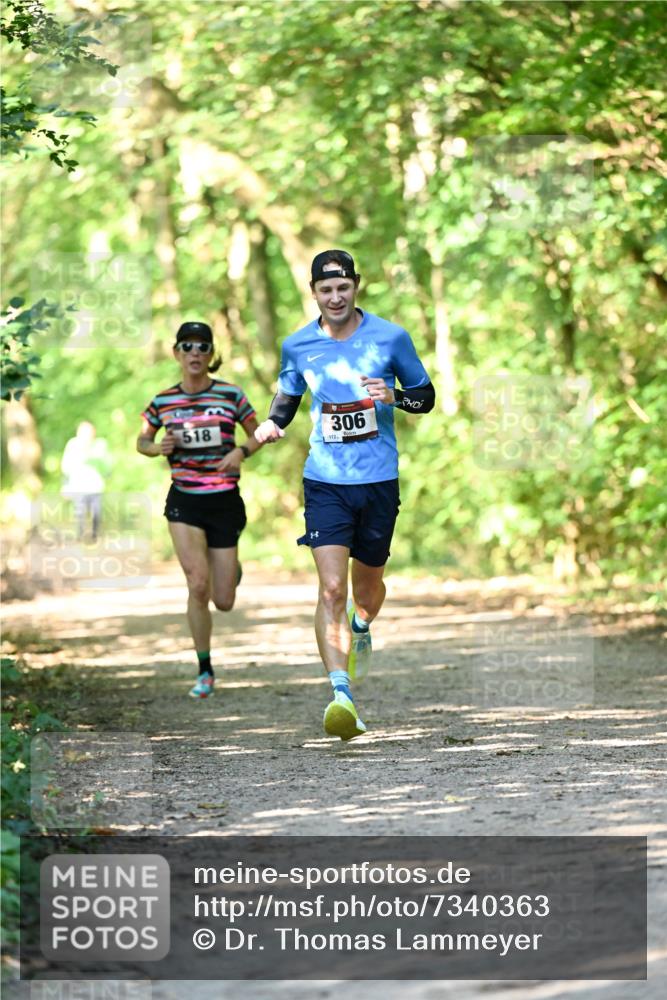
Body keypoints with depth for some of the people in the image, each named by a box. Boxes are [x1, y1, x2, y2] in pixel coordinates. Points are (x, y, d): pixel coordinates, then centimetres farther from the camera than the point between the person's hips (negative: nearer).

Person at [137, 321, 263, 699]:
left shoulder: (230, 395, -3)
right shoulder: (163, 401, 1)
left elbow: (258, 433, 6)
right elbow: (142, 441, 15)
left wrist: (243, 451, -15)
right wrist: (158, 448, -8)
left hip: (224, 501, 0)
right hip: (184, 501, 0)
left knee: (224, 602, 3)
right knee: (198, 584, -17)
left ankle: (231, 567, 43)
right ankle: (205, 672, -1)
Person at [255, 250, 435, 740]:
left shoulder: (390, 337, -2)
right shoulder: (298, 346, 3)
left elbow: (426, 395, 7)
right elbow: (288, 393, 19)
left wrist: (394, 396, -14)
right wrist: (271, 425, -2)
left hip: (379, 480, 0)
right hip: (325, 482, 0)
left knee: (367, 584, 14)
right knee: (331, 587, -15)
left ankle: (361, 627, 50)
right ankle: (341, 692, -20)